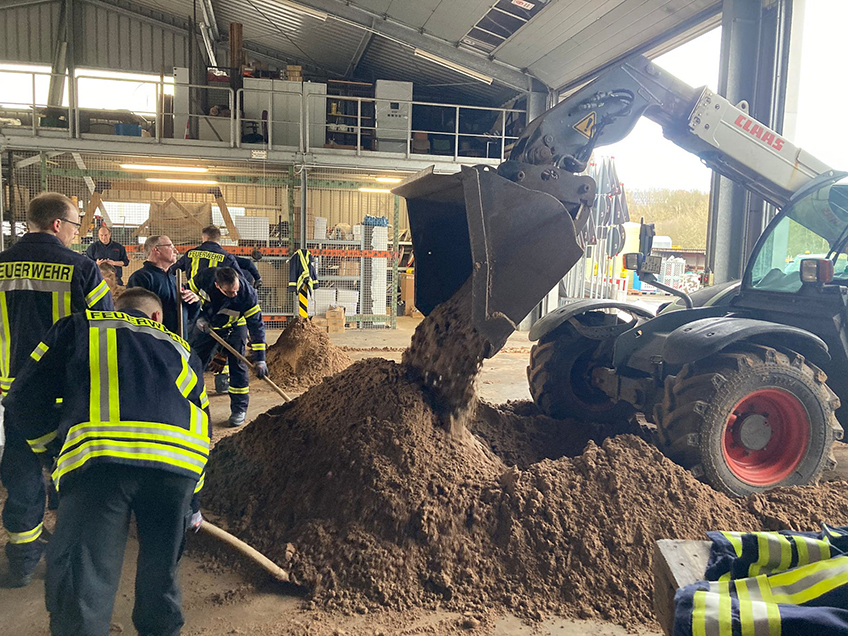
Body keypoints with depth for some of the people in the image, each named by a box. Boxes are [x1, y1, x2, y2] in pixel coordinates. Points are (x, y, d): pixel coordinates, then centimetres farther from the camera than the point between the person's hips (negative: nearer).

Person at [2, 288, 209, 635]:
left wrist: (54, 448, 36)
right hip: (180, 460, 4)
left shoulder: (79, 326, 27)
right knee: (161, 569, 24)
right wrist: (193, 500, 44)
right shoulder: (179, 347, 34)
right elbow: (202, 419, 35)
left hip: (98, 456, -3)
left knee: (81, 582, 3)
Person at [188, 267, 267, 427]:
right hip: (207, 325, 2)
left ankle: (239, 409, 4)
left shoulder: (247, 294, -35)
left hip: (234, 328, -2)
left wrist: (259, 359, -30)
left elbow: (257, 325, -29)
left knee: (237, 364, -8)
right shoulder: (205, 278, -32)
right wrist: (199, 318, -20)